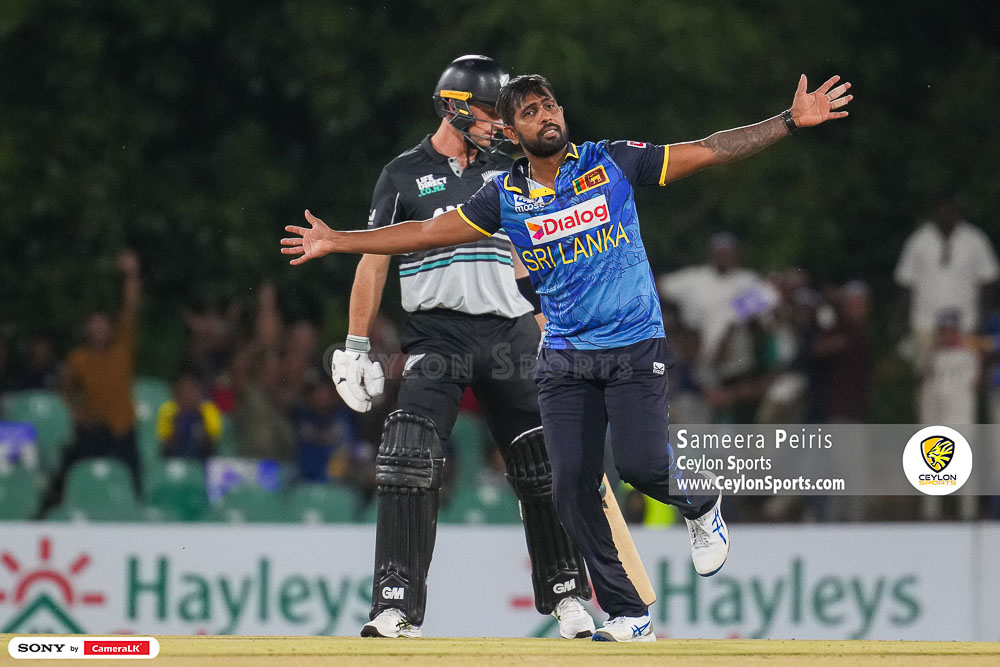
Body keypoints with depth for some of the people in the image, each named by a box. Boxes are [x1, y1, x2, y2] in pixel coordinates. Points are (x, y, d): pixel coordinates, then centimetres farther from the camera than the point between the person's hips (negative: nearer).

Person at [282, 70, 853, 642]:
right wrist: (336, 243, 2)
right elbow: (428, 232, 6)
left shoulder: (612, 162, -2)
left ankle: (701, 504, 17)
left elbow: (709, 152, -4)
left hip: (636, 347, -3)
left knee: (642, 465, -19)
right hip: (564, 357, 3)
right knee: (574, 486, -6)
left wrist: (791, 122, -12)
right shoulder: (505, 197, 4)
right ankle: (628, 616, 4)